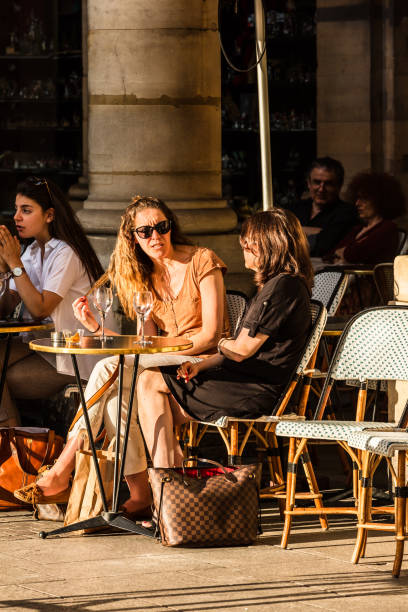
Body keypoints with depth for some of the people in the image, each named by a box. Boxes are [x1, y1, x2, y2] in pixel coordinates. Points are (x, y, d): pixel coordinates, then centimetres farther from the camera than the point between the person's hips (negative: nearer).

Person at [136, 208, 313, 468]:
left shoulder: (282, 287, -18)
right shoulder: (280, 284, 16)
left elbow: (241, 350, -18)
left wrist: (221, 343, 6)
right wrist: (201, 366, 3)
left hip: (254, 395, -11)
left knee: (150, 382, -4)